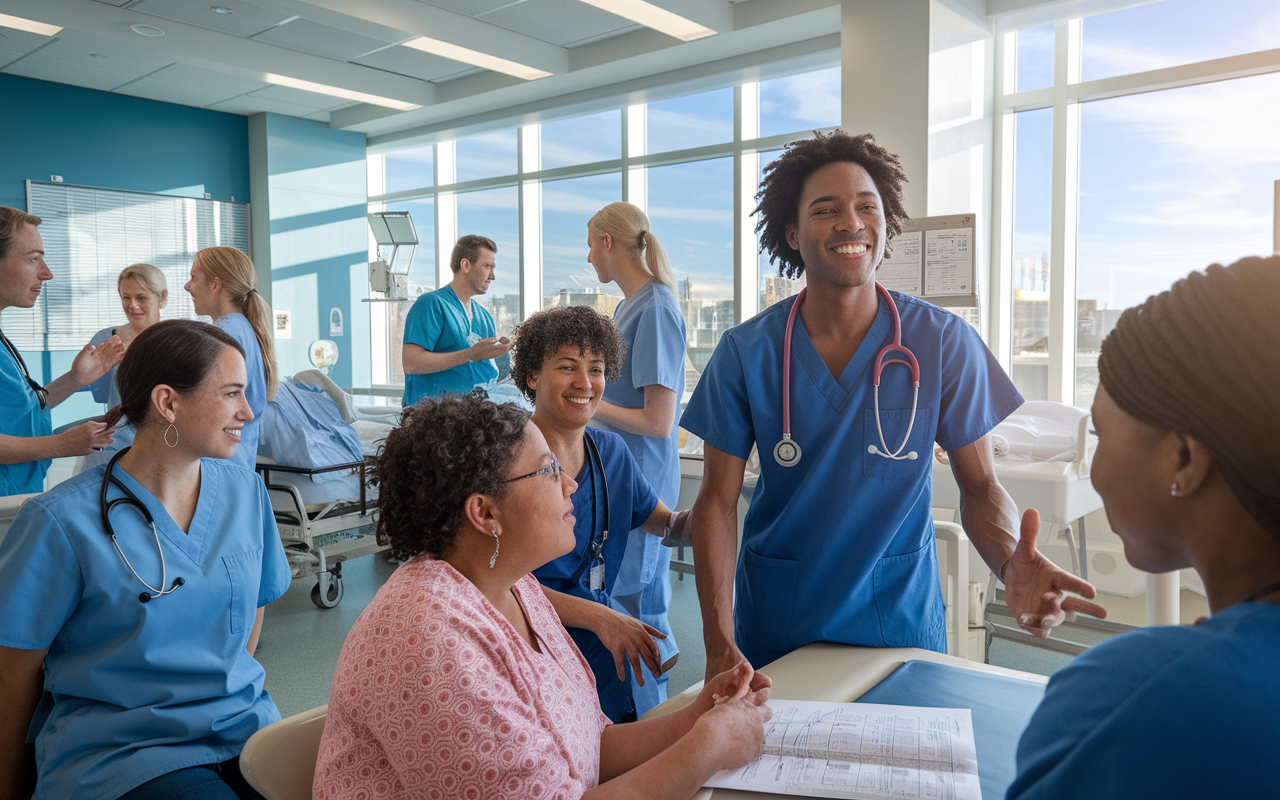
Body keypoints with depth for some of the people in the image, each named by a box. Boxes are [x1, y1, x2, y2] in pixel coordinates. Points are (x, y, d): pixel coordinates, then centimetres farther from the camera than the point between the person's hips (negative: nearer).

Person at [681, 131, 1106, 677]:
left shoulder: (944, 343, -9)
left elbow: (979, 486, -4)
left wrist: (1011, 565, -26)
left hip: (900, 618, 0)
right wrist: (719, 645, -17)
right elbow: (718, 500, -8)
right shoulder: (745, 352, -10)